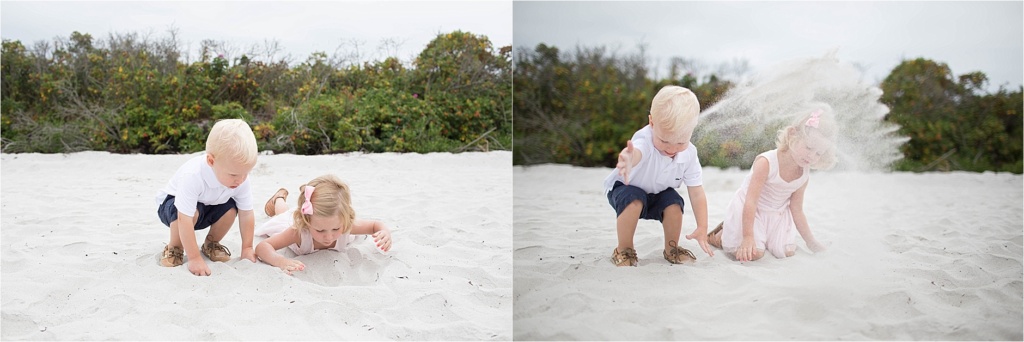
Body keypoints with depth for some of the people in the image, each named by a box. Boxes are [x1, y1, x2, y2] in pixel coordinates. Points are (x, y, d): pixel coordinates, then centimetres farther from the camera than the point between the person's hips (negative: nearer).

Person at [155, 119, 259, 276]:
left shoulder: (242, 180, -27)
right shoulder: (192, 176, -42)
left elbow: (246, 214, -16)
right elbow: (184, 219, -42)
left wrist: (247, 248, -16)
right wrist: (194, 259, -41)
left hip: (208, 206, 5)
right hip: (171, 203, -5)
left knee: (230, 208, -22)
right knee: (193, 211, -36)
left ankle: (211, 244, 6)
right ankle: (174, 248, -8)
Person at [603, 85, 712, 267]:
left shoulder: (689, 154, -22)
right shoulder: (644, 141, -38)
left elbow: (696, 192, -17)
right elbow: (635, 152, -64)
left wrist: (702, 228, -25)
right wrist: (627, 159, -89)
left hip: (659, 193, 4)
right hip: (624, 188, -4)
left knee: (674, 203, -23)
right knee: (634, 200, -33)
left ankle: (671, 248, 4)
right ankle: (624, 250, -12)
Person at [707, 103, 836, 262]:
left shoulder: (804, 175, -9)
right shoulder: (766, 163, -29)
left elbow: (797, 211, 3)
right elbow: (751, 201, -31)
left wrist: (811, 241, 6)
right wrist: (748, 237, -36)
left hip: (777, 215, 7)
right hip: (749, 211, -7)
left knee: (787, 251, -5)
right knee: (753, 253, -20)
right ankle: (718, 235, 7)